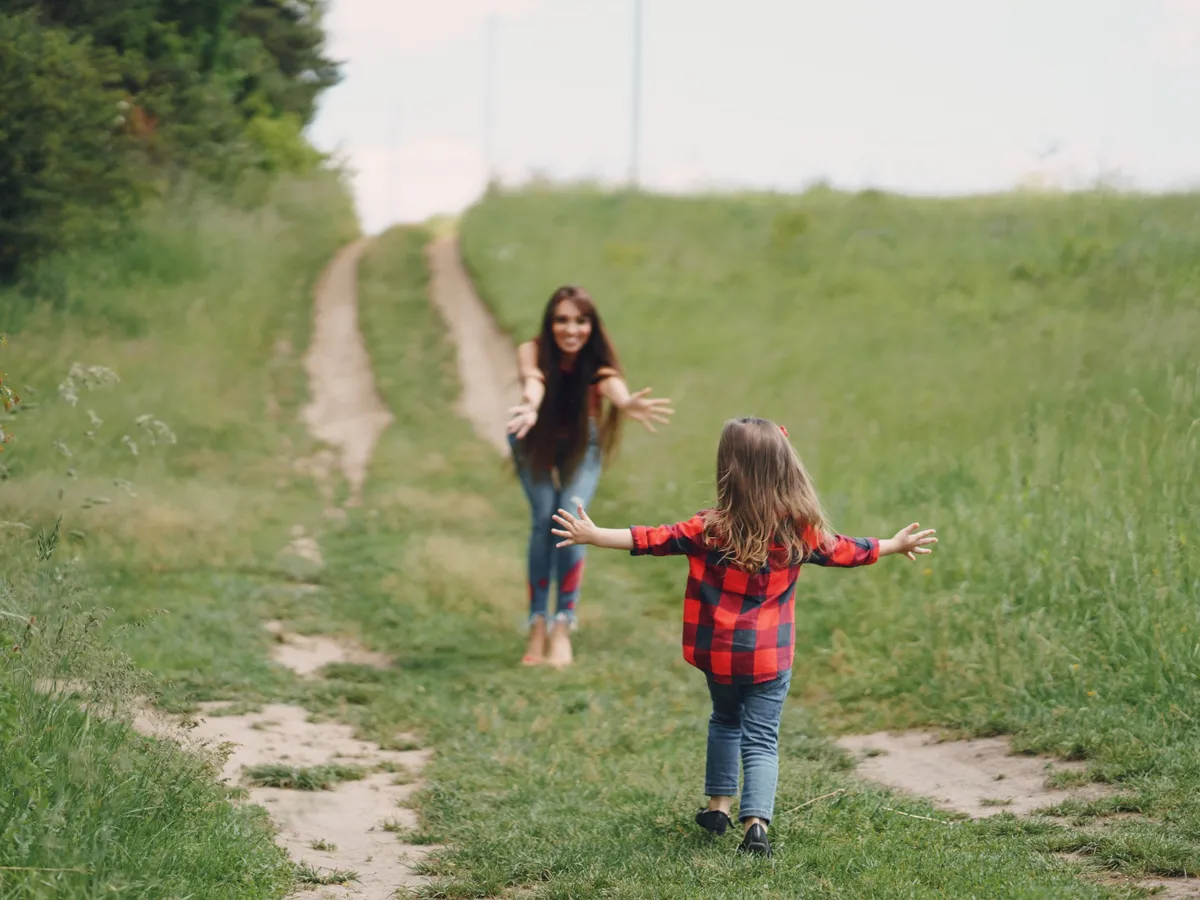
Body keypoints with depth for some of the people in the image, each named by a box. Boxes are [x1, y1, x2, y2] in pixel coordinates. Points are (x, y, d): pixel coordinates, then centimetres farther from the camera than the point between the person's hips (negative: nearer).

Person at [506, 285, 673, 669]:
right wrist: (530, 406, -77)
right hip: (536, 441, 0)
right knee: (544, 518, -18)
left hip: (581, 443, 0)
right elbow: (532, 381, -53)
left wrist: (627, 403, -77)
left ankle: (563, 628, -13)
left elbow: (612, 382, -52)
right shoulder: (532, 351, -31)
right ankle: (537, 626, -13)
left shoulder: (597, 359, -30)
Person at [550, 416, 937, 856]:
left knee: (725, 721, 25)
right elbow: (842, 551, 10)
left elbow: (654, 539, -15)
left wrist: (594, 536, -11)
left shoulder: (712, 529, -12)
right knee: (762, 739, 4)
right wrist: (894, 545, 26)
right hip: (771, 656, 0)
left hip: (720, 652, 0)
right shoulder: (799, 530, -5)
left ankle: (719, 805, 29)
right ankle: (756, 822, -12)